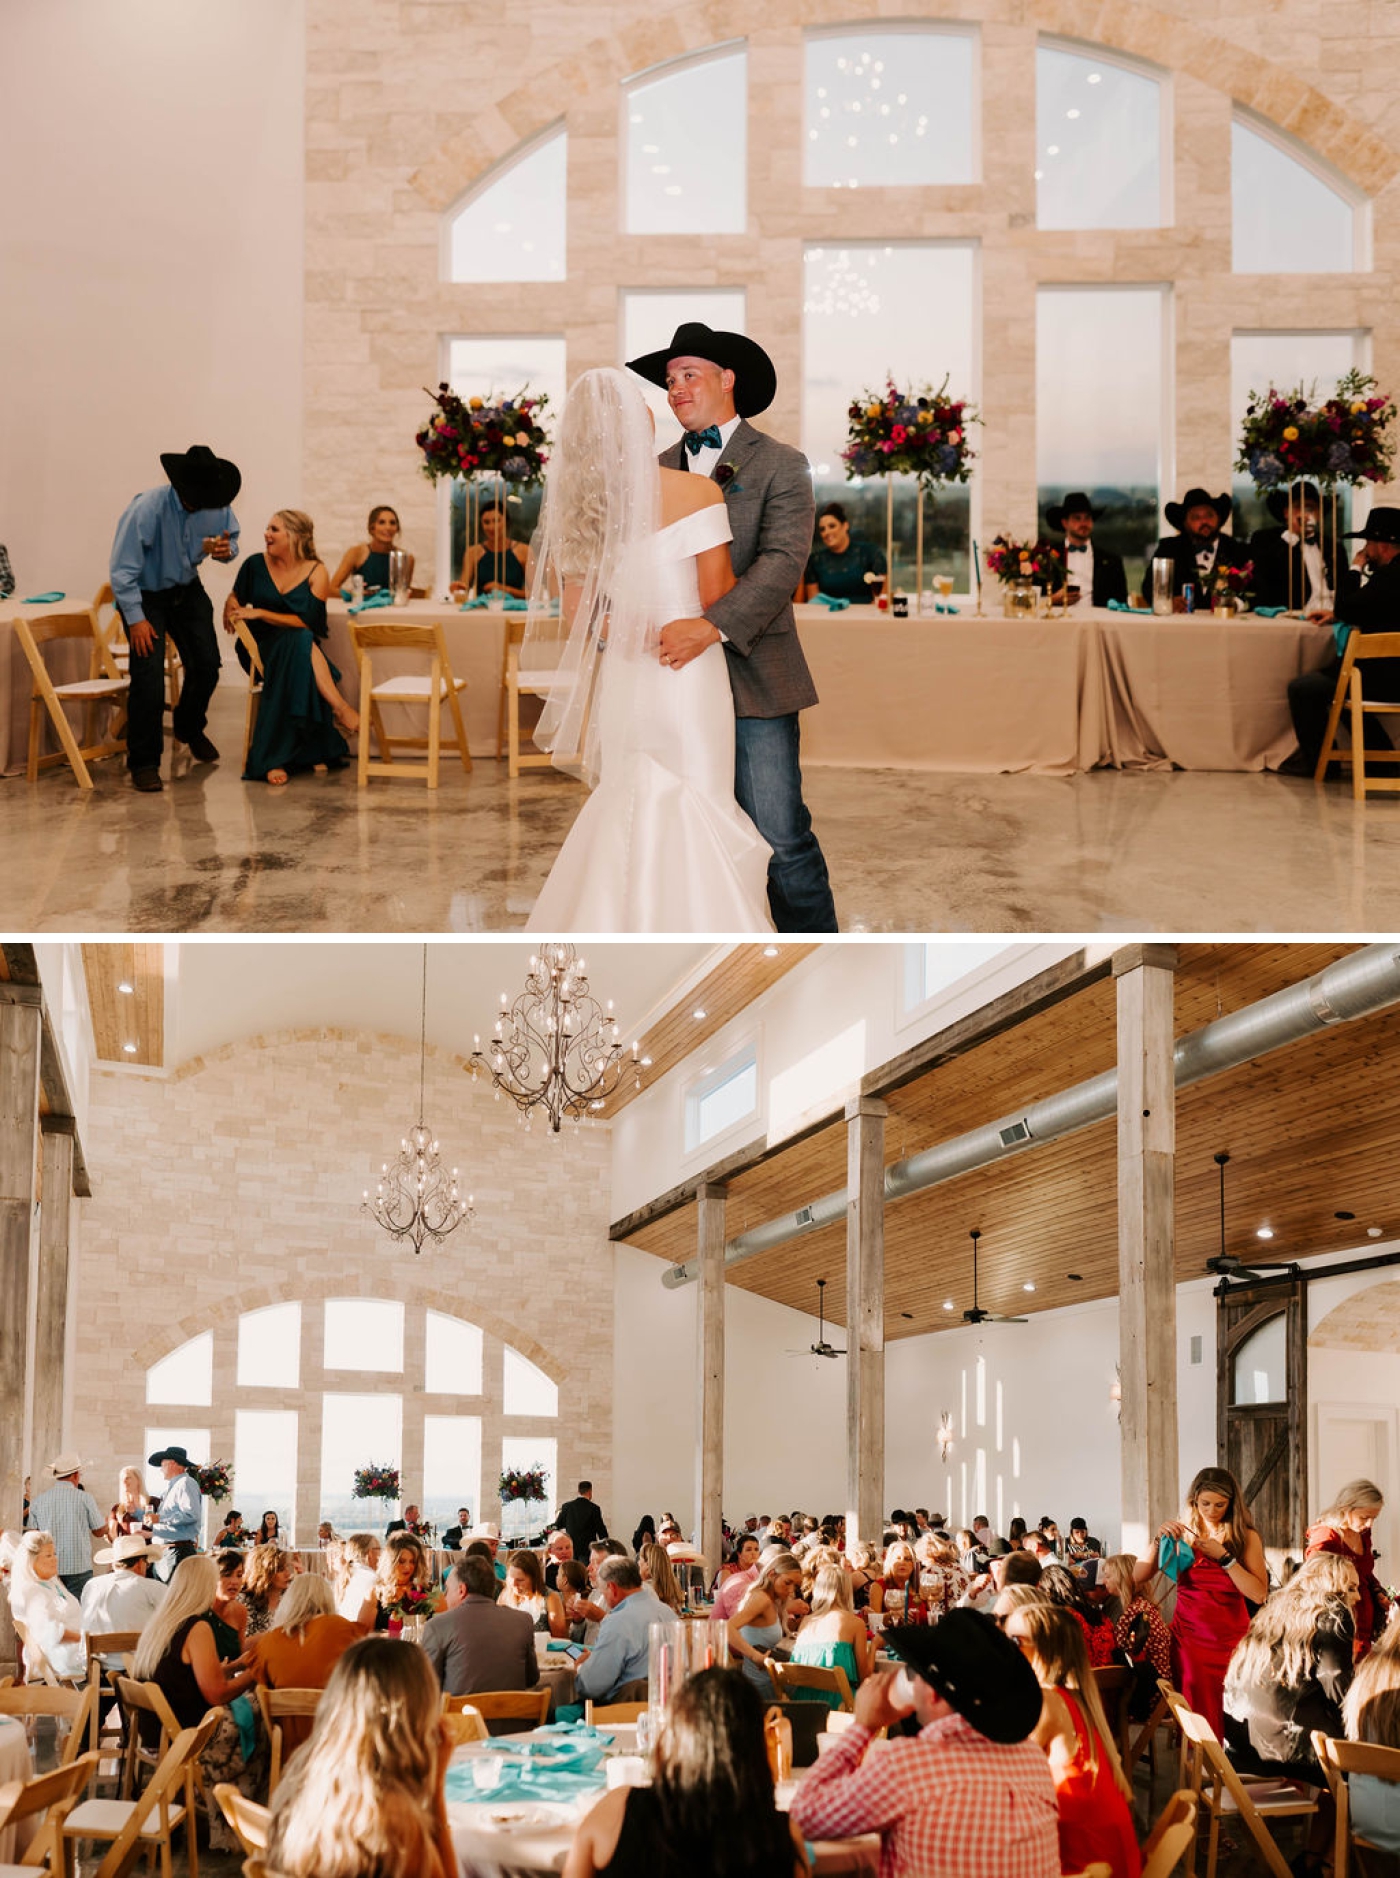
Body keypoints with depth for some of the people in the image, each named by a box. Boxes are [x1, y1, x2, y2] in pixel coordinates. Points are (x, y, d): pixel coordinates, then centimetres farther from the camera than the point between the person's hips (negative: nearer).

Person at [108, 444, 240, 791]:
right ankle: (143, 763, -8)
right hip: (145, 594, -5)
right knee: (148, 674, -17)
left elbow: (231, 538, 5)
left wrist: (223, 549, -21)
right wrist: (136, 620, -26)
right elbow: (122, 570, -25)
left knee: (206, 665, 5)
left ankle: (189, 728, 38)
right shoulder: (146, 509, -30)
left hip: (186, 590, 5)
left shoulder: (218, 508, -16)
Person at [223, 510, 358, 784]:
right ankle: (340, 708, -35)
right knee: (301, 642, -35)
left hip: (300, 648, 0)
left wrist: (260, 613, -14)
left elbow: (306, 621, -9)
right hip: (261, 647, 0)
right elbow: (235, 599, 19)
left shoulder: (316, 573, 0)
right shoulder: (256, 565, 5)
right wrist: (230, 610, -4)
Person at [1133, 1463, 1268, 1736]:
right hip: (1188, 1638, 1)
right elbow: (1138, 1576, 2)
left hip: (1229, 1639, -1)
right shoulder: (1182, 1534, 8)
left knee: (1228, 1715, -7)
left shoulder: (1246, 1537, 3)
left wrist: (1224, 1557, -13)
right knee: (1196, 1716, -3)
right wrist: (1159, 1538, -10)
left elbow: (1259, 1594, -9)